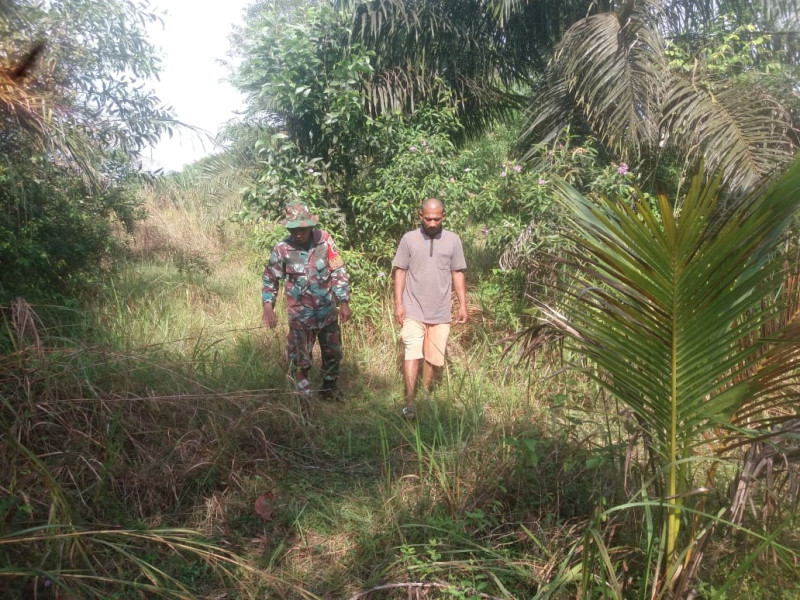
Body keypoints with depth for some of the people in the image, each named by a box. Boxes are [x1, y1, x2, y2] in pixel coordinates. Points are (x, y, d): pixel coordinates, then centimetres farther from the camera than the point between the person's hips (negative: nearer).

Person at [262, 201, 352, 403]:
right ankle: (303, 399, 22)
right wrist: (268, 306, -10)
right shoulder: (282, 249, -12)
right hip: (300, 316, -2)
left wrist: (344, 302, -5)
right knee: (300, 360, 4)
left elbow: (338, 272, -3)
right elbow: (270, 279, 1)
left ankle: (330, 390, 41)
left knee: (333, 354, 18)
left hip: (328, 312, 3)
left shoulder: (324, 239, -10)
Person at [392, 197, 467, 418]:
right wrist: (398, 304, -4)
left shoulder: (453, 240, 3)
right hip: (413, 310, -2)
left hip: (441, 312, 2)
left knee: (433, 358, 10)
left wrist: (463, 304, 4)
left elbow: (458, 274, 8)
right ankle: (410, 401, -9)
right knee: (412, 354, -10)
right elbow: (400, 272, 1)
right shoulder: (409, 239, -1)